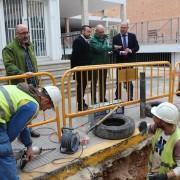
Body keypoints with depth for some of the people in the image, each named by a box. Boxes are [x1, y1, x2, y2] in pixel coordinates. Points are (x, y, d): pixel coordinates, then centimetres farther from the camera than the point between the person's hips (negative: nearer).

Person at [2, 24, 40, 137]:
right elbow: (9, 66, -18)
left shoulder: (30, 46, 17)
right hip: (19, 85, -7)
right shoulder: (9, 48, -8)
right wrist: (22, 74, -32)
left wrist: (36, 79, 22)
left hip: (31, 83, 7)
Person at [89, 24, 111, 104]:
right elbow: (99, 49, -25)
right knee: (94, 83, 2)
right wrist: (112, 47, -27)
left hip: (104, 64, 6)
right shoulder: (93, 40, -10)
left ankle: (102, 98, 24)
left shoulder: (105, 38, 10)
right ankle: (93, 100, 8)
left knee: (103, 82, 13)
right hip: (96, 64, -6)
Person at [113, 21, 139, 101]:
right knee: (119, 80, 6)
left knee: (129, 80, 7)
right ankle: (118, 97, 15)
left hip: (130, 61, 1)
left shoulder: (132, 36, 4)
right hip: (119, 61, 0)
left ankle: (130, 97, 15)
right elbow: (114, 49, -6)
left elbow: (137, 47, 2)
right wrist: (120, 52, -23)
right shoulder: (115, 38, -1)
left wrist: (131, 50, -16)